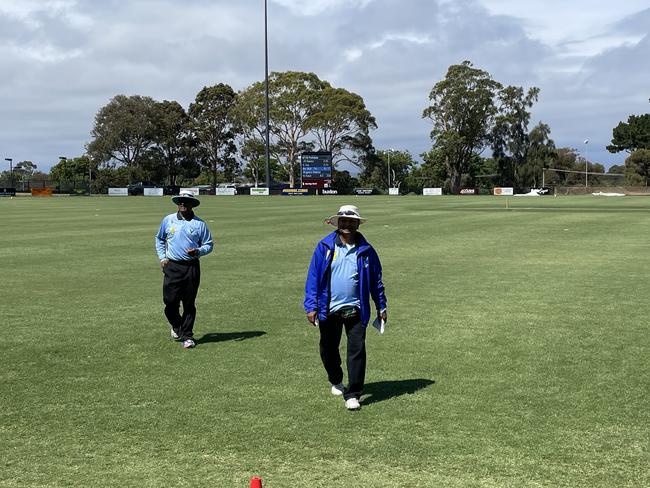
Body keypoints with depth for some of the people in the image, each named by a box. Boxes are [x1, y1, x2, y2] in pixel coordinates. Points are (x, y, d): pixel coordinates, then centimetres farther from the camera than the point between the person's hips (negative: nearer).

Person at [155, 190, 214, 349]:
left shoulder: (199, 224, 2)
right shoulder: (168, 220, 7)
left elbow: (208, 245, 8)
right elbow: (159, 239, 22)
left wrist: (198, 251, -12)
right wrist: (162, 257, 10)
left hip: (191, 267, -1)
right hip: (172, 267, 1)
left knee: (189, 303, 3)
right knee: (170, 301, -2)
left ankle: (187, 335, 14)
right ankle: (176, 326, 28)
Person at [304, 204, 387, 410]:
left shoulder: (365, 250, 2)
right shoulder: (324, 247, -2)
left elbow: (376, 280, 9)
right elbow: (313, 276, -3)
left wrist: (381, 307, 9)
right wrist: (311, 306, -8)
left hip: (355, 310, -1)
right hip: (329, 309, 1)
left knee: (357, 350, -8)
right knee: (329, 349, 16)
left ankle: (353, 395, 0)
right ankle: (336, 382, 41)